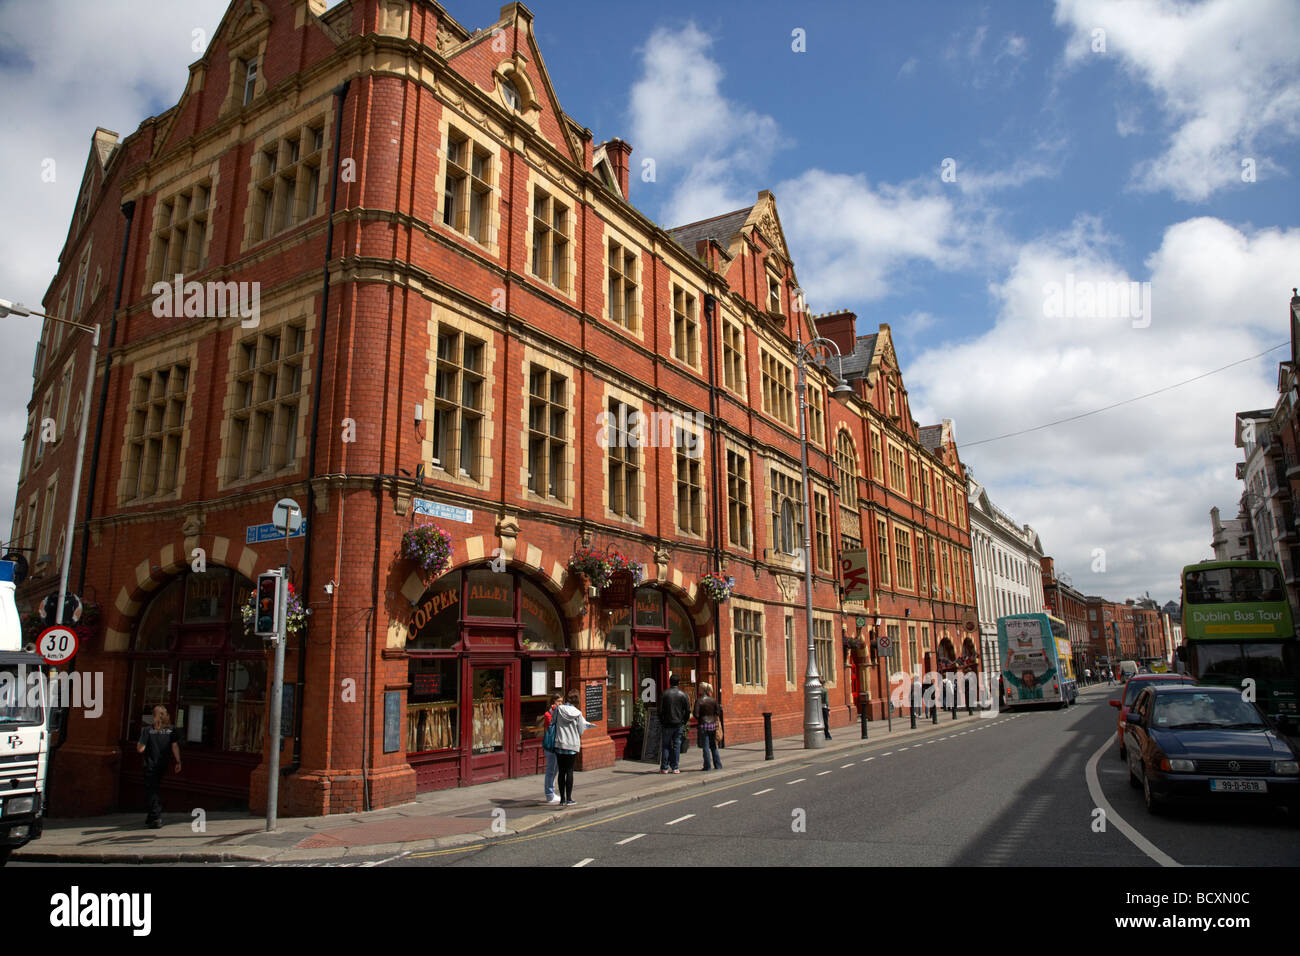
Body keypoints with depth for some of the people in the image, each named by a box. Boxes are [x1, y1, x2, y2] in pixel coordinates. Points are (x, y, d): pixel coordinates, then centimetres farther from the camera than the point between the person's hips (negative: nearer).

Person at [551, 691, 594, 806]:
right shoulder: (578, 713, -6)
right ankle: (569, 799, 5)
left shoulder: (558, 709, -5)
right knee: (569, 771, 5)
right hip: (573, 745, -1)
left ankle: (562, 799, 12)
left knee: (561, 772, 8)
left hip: (559, 744, 1)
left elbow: (553, 722, 7)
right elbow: (581, 731, 1)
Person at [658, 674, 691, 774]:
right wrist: (684, 721, 12)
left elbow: (660, 710, -5)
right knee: (676, 745, 7)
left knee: (666, 746, 5)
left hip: (667, 724, -1)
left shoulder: (665, 694, -5)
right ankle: (674, 768, 7)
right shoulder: (683, 695, 0)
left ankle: (664, 768, 4)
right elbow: (688, 710, 0)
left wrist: (661, 722, 6)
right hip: (679, 724, 1)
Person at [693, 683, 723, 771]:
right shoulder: (713, 700, 3)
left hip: (703, 725, -4)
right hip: (713, 724, 4)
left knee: (705, 747, 2)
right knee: (714, 746, 14)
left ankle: (707, 766, 4)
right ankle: (718, 765, 16)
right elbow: (718, 712, 0)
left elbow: (696, 715, -14)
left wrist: (699, 719, 6)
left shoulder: (698, 701, -9)